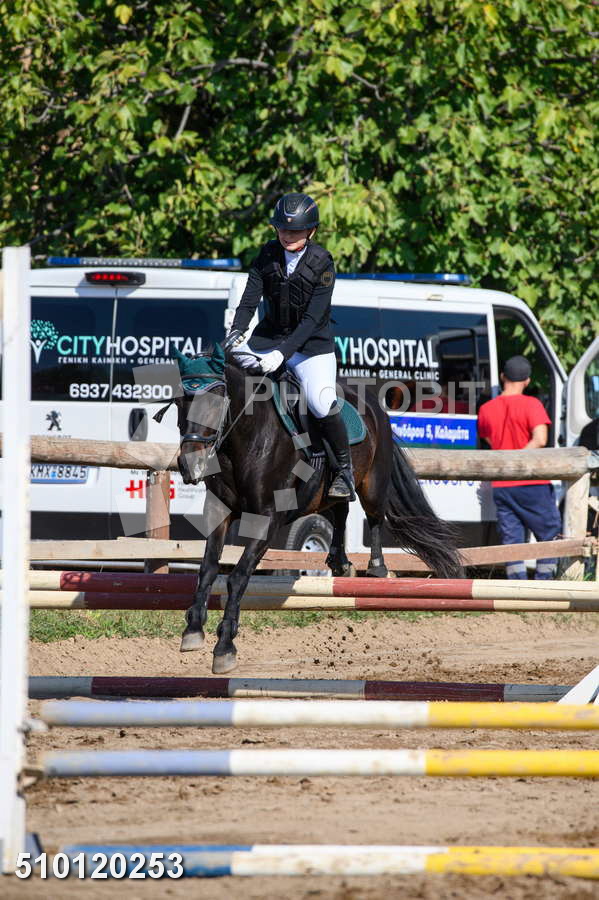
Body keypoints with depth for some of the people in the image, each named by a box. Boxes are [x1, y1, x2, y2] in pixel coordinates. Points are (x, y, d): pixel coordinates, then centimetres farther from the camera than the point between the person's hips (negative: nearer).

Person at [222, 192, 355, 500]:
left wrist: (282, 353, -31)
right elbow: (249, 300, -8)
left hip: (312, 345, -5)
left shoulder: (322, 264, -15)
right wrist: (236, 332, -28)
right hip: (270, 336, 5)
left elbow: (313, 319, -21)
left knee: (322, 404, -24)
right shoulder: (267, 255, -3)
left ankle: (344, 471, -7)